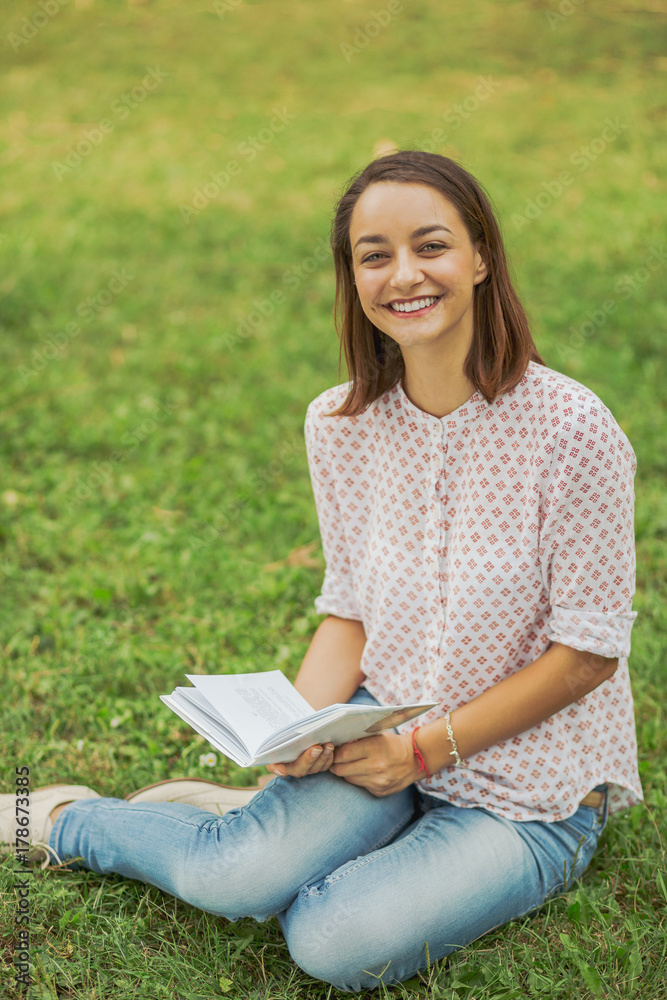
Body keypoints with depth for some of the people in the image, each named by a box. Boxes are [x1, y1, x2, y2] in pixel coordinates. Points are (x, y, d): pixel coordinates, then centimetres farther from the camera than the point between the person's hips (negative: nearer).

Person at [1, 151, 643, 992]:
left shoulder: (571, 429, -20)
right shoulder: (340, 424, -6)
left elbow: (588, 649, -14)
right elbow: (350, 609, 4)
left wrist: (430, 748, -17)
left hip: (534, 787, -2)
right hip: (389, 732, 3)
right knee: (233, 878, -23)